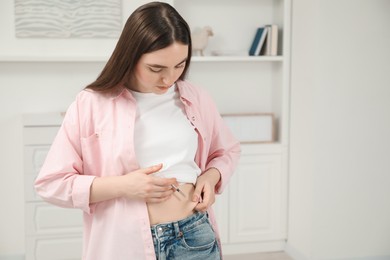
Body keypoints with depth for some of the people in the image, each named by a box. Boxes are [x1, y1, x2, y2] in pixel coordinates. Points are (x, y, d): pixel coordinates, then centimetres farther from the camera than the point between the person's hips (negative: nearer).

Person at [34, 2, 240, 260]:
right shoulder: (91, 104, -8)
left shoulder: (197, 99, 1)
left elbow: (227, 150, 18)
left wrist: (211, 176, -3)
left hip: (194, 238, 3)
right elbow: (51, 183, -7)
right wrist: (123, 185, -17)